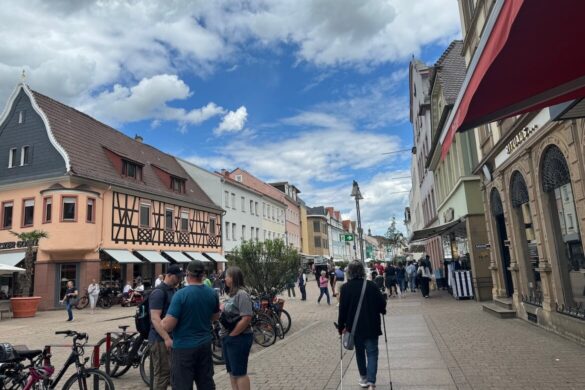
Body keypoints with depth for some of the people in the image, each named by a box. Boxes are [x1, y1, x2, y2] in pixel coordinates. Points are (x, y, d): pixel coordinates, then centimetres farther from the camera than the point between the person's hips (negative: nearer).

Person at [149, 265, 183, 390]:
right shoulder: (159, 292, -16)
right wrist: (167, 338, -26)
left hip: (172, 337, 9)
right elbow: (155, 318, -23)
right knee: (163, 374, -2)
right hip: (161, 340, -9)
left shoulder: (172, 290, 12)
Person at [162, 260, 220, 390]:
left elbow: (167, 326, -20)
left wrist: (160, 322, 1)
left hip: (183, 347, -5)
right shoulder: (212, 294, -1)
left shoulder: (180, 294, -19)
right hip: (205, 345, 5)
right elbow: (216, 317, 14)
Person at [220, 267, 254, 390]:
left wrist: (232, 334, -17)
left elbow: (246, 318, -25)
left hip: (238, 338, -9)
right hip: (228, 338, 9)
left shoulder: (242, 294, -19)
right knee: (232, 371, 17)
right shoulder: (232, 293, 9)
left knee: (239, 372, 1)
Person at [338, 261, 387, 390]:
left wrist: (341, 326, 1)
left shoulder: (345, 288, -10)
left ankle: (363, 378, 29)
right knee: (372, 353, 5)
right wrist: (381, 311, 19)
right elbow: (382, 303, -3)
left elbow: (342, 309, -10)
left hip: (355, 326, 0)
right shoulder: (371, 285, -7)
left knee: (360, 352, 19)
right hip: (371, 325, 0)